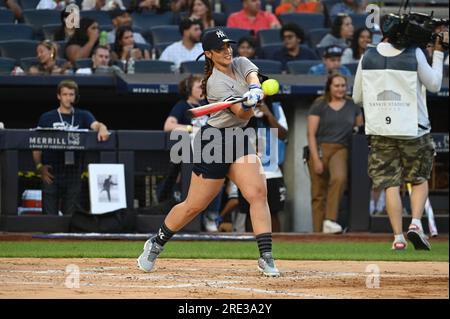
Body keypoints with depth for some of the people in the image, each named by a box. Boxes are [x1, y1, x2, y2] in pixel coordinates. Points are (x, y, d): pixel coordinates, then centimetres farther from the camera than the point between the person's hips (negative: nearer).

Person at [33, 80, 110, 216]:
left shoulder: (83, 116, 10)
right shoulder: (46, 118, 8)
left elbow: (96, 124, -9)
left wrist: (102, 128, -33)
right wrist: (39, 166, -7)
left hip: (73, 172, 1)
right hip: (51, 173, -1)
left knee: (71, 215, 3)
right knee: (49, 215, -3)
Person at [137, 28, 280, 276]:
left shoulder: (241, 63, 5)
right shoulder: (215, 82, -16)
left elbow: (254, 78, -17)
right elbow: (242, 114, -23)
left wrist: (254, 91, -38)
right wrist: (247, 104, -45)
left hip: (238, 138, 6)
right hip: (214, 140, -6)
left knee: (258, 192, -13)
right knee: (195, 205, -1)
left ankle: (266, 257, -14)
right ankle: (155, 245, 20)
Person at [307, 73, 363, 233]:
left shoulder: (352, 106, 14)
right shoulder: (319, 105, 4)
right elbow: (311, 134, 0)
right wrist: (316, 159, -9)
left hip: (341, 149, 1)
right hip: (320, 149, -1)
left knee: (339, 178, -30)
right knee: (318, 194, -4)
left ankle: (330, 220, -32)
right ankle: (317, 231, 0)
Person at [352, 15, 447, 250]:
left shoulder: (368, 57, 2)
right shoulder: (414, 54, -7)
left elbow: (357, 97, 7)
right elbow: (434, 85, 4)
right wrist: (438, 53, 10)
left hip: (380, 131, 2)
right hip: (413, 130, -2)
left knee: (391, 184, 4)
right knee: (420, 179, 14)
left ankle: (398, 237, -3)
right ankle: (416, 224, -6)